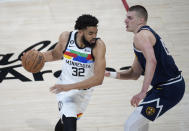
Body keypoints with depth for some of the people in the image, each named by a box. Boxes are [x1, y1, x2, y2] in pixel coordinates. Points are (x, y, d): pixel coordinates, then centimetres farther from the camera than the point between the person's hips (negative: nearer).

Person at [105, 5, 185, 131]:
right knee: (141, 120, 31)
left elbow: (151, 61, -32)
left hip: (168, 89, -11)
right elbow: (135, 74, 22)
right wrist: (110, 74, 11)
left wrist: (143, 92, -35)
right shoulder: (148, 33, 20)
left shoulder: (141, 35, -13)